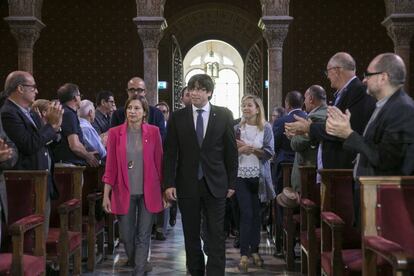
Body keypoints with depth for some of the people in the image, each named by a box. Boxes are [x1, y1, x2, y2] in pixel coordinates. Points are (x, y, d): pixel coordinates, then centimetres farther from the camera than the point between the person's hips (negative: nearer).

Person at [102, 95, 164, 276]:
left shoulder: (153, 132, -1)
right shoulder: (115, 133, -2)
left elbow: (159, 163, 2)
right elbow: (110, 166, -1)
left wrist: (163, 190, 1)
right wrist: (106, 195, -3)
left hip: (148, 192, 0)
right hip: (124, 192, 1)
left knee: (143, 235, 3)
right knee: (126, 235, 10)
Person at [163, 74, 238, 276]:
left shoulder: (224, 115, 2)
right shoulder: (177, 117, 3)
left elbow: (231, 151, 4)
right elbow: (170, 153, 1)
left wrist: (231, 182, 2)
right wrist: (168, 183, -5)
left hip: (215, 184, -1)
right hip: (187, 185, 1)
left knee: (216, 236, 0)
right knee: (191, 235, 10)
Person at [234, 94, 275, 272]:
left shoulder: (266, 128, 1)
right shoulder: (237, 129, 3)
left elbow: (269, 152, -7)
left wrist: (249, 148, -15)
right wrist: (242, 149, -19)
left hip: (259, 176, 1)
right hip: (241, 176, -1)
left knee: (256, 213, 9)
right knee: (246, 214, -5)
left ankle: (255, 250, 21)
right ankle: (244, 254, -1)